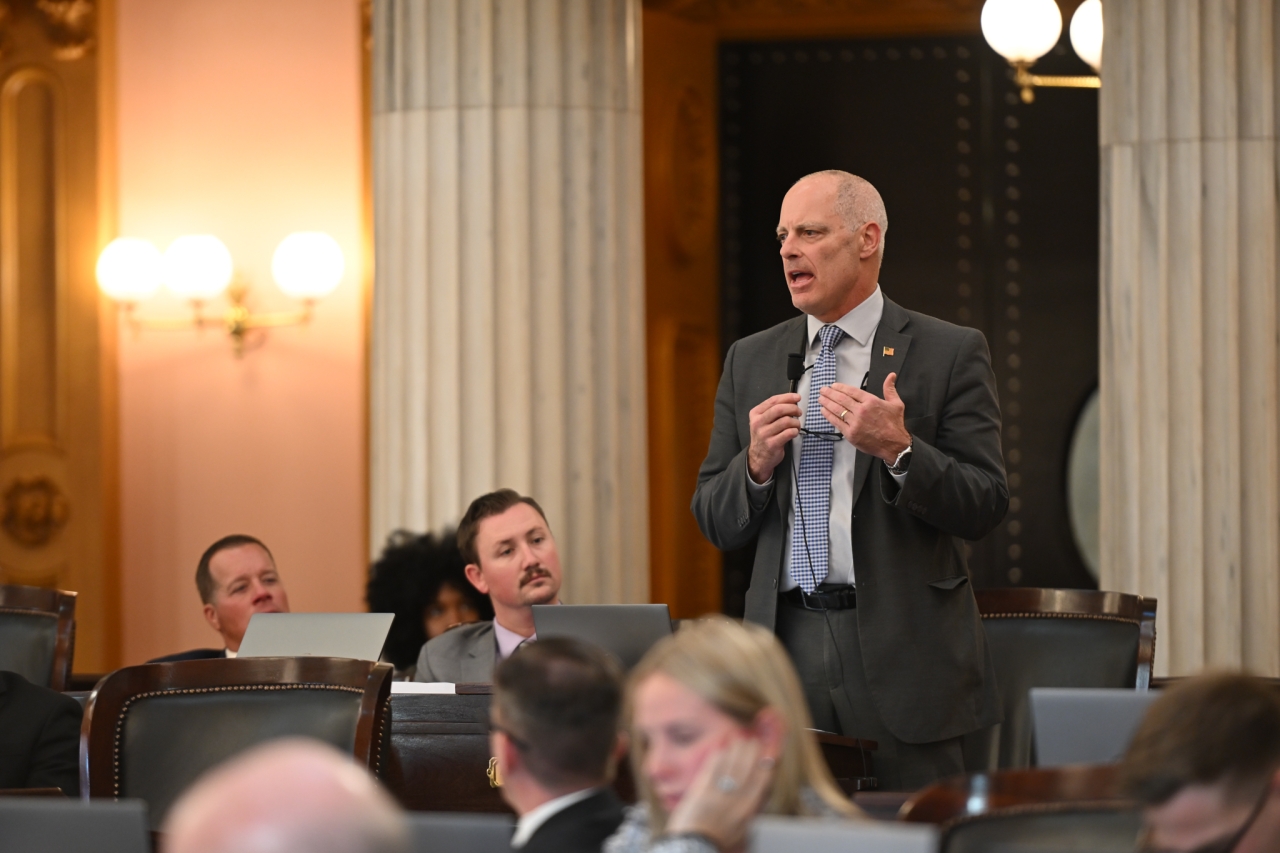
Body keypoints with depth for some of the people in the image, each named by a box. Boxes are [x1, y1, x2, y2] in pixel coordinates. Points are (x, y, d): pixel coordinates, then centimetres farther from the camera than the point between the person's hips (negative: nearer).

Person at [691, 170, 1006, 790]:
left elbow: (985, 507, -3)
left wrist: (898, 450, -18)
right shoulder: (751, 361, 14)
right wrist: (757, 464, -6)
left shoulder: (950, 354, 2)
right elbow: (715, 523, 14)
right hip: (786, 645, 3)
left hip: (902, 654, -3)